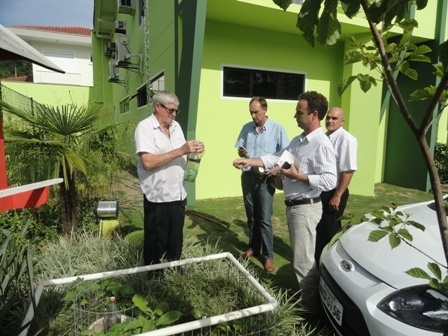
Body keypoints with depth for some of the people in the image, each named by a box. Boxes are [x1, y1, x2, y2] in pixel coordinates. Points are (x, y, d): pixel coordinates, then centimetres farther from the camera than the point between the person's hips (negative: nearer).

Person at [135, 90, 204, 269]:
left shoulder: (176, 126, 10)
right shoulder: (144, 127, -12)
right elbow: (148, 162, -24)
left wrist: (194, 153, -5)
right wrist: (181, 150, -25)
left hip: (179, 195, 7)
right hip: (157, 198, -6)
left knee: (176, 242, 21)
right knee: (156, 244, 11)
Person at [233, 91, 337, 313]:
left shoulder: (322, 145, -19)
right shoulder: (298, 140, 10)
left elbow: (329, 181, -25)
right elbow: (276, 158, 9)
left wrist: (298, 176, -24)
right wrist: (248, 161, 1)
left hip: (306, 208, -10)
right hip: (292, 205, 10)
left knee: (303, 261, 1)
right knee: (300, 257, 22)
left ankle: (311, 308, 20)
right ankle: (306, 298, 41)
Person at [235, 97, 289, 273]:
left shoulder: (277, 128, -6)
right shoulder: (247, 128, 6)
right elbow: (240, 149, 14)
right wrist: (241, 152, -10)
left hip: (265, 179, -4)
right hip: (247, 176, 4)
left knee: (265, 219, -3)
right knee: (251, 216, 14)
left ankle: (268, 255, 8)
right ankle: (253, 247, 28)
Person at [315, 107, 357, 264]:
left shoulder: (346, 140, -17)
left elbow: (348, 171, -21)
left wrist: (337, 196, -21)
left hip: (333, 192, -8)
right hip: (318, 191, 8)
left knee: (330, 231, 7)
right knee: (318, 229, 19)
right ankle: (318, 261, 38)